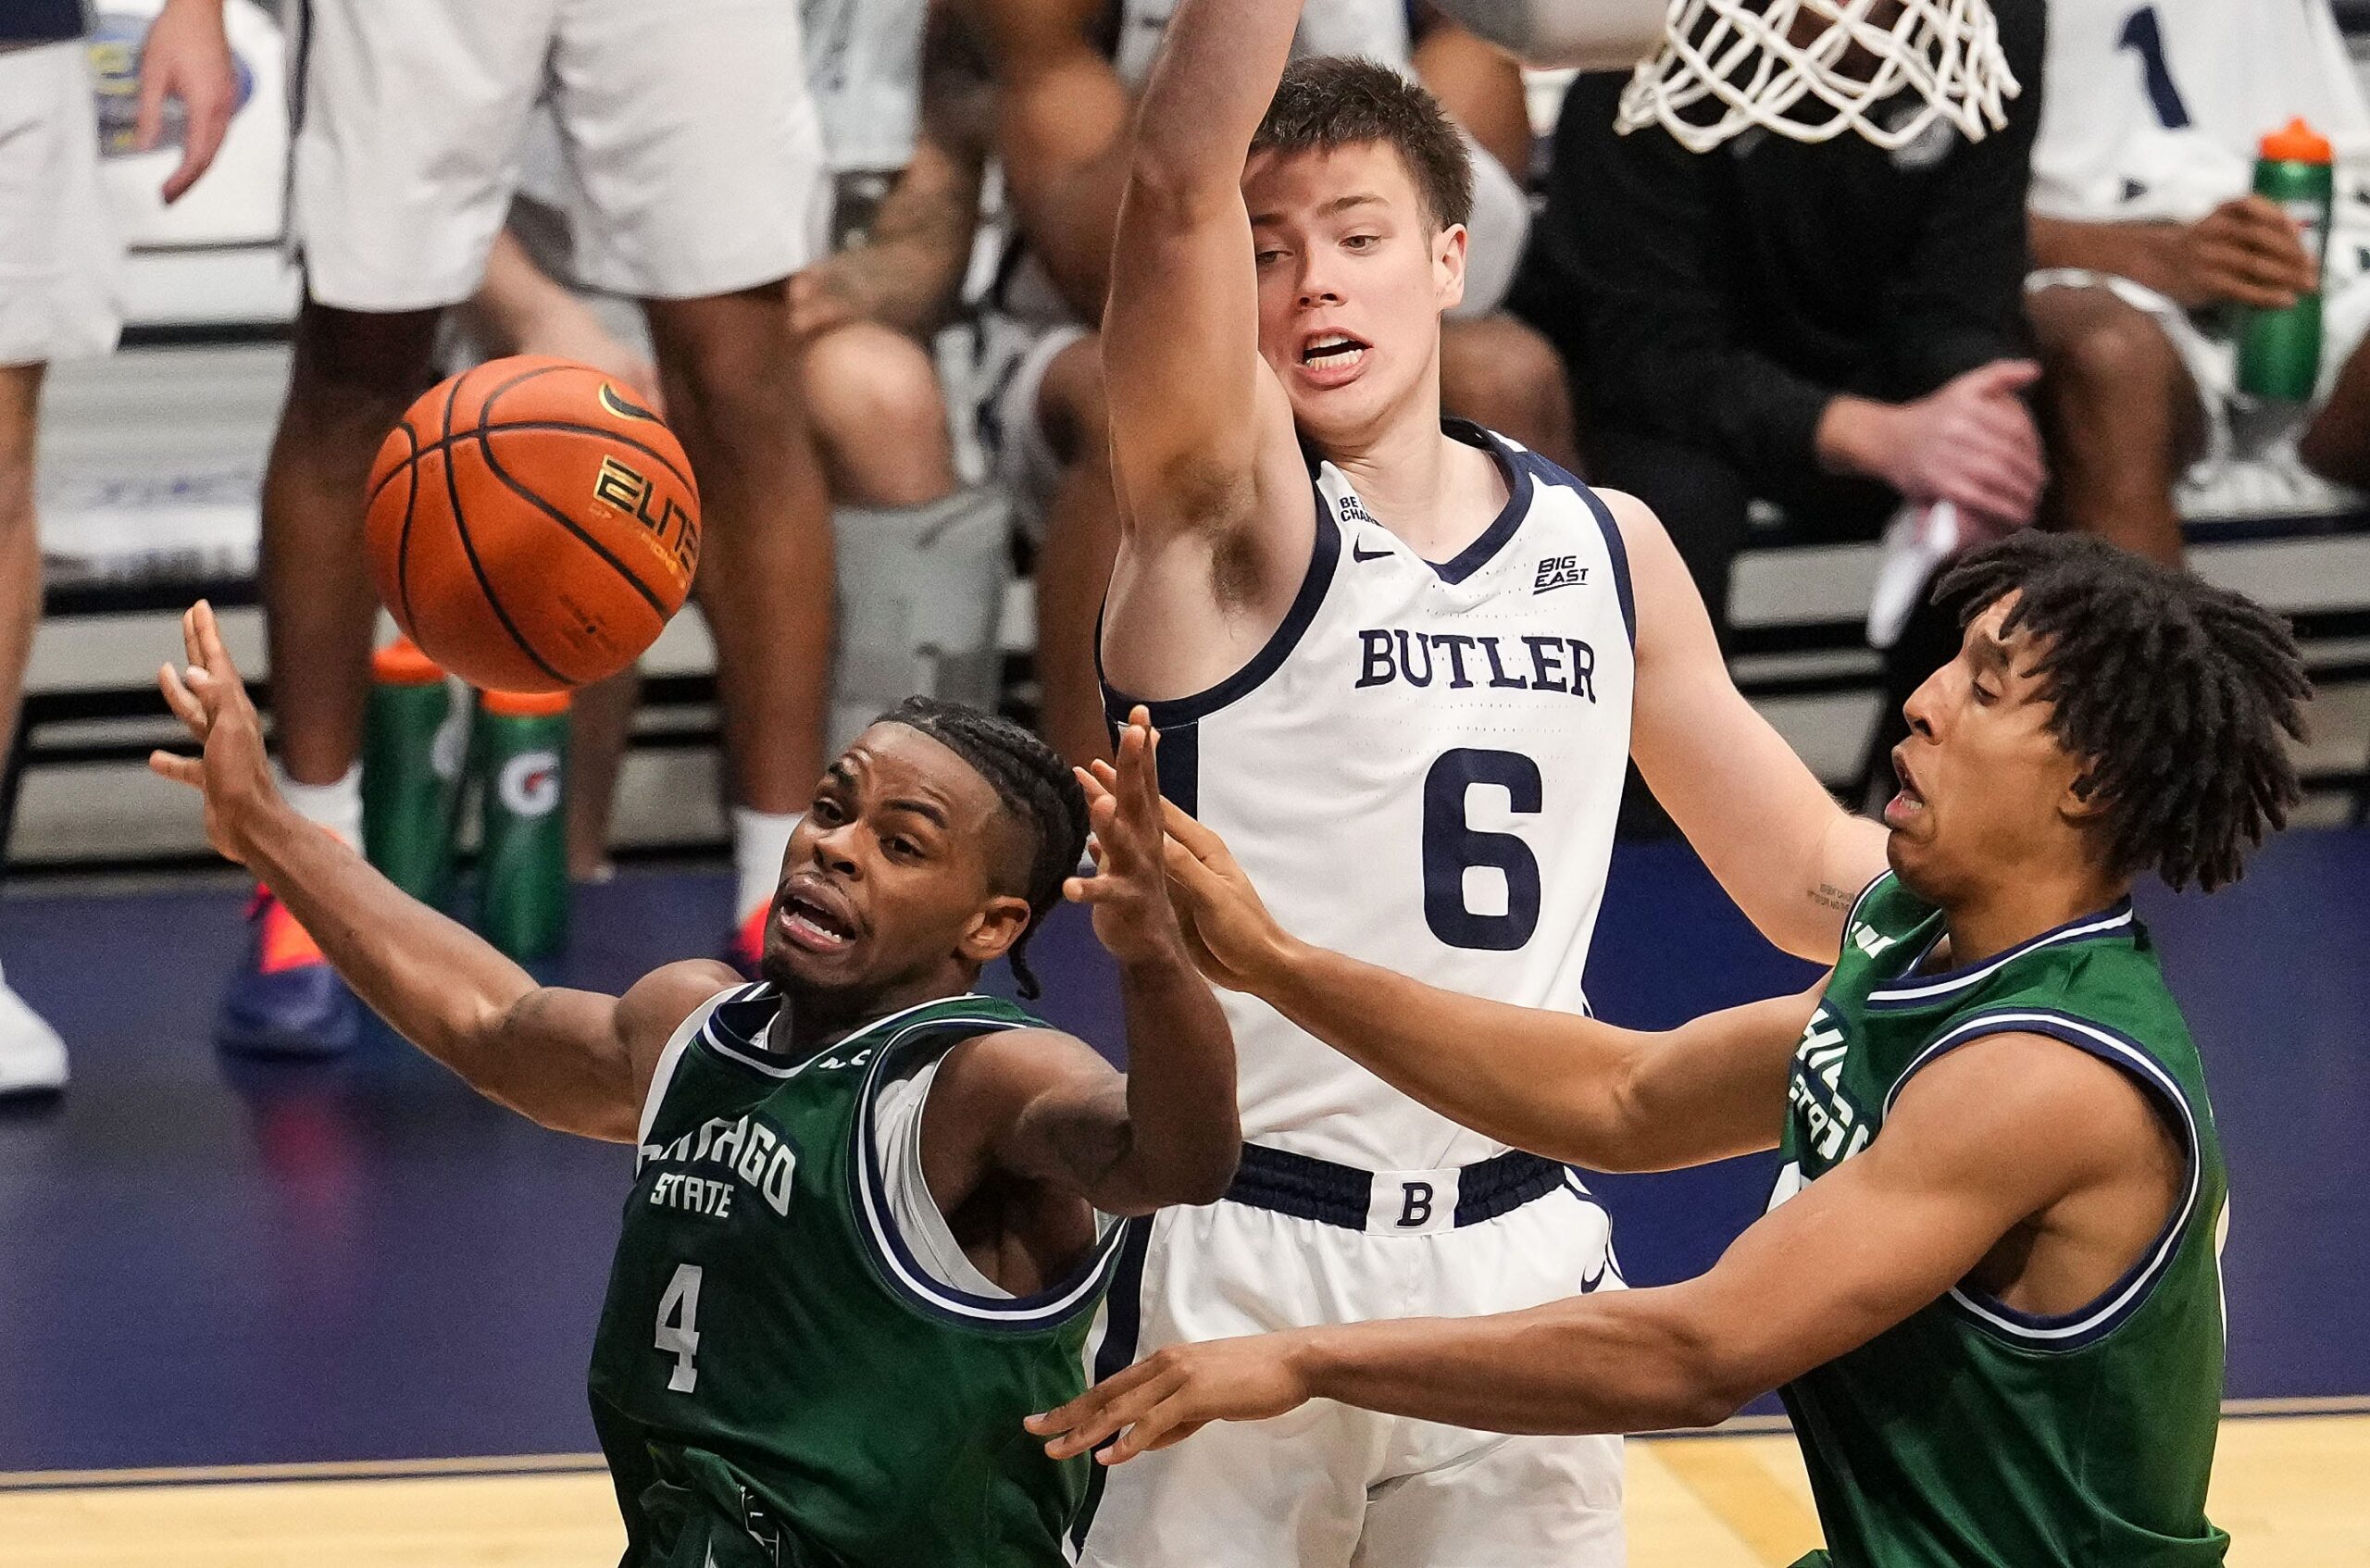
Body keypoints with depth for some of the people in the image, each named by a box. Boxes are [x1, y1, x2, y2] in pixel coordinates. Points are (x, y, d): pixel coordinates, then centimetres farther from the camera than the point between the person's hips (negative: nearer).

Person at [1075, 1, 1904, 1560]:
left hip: (1523, 1262, 5)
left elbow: (1812, 876, 18)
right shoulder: (1225, 512, -6)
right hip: (1248, 1265, -4)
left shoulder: (1607, 549, 10)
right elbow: (1180, 185, -24)